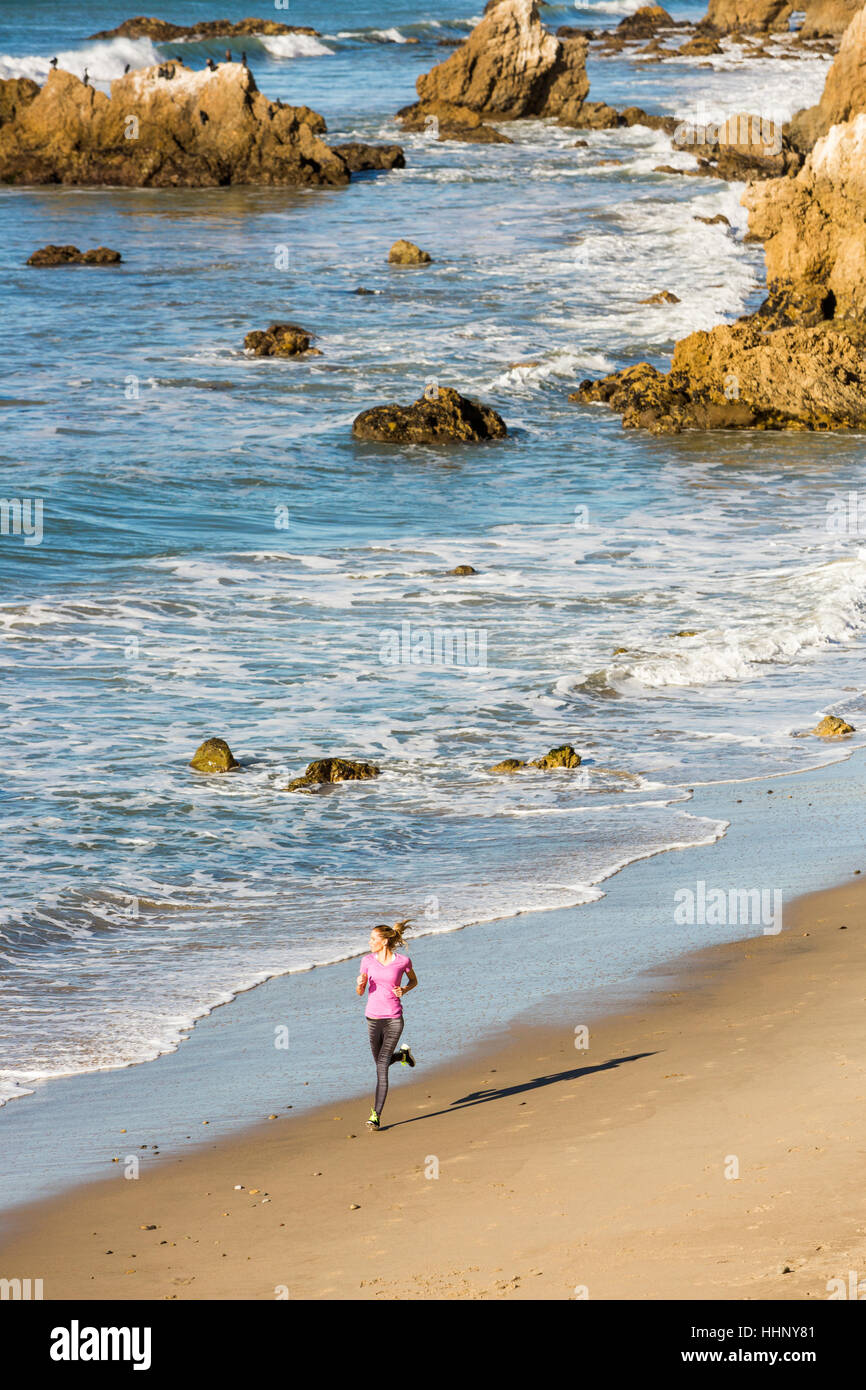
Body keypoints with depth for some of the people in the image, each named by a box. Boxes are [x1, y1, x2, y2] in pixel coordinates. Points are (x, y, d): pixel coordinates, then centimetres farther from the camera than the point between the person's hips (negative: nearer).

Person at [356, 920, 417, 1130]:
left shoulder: (402, 961, -7)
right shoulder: (368, 961, 0)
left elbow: (413, 980, 12)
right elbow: (360, 992, 6)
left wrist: (404, 990, -9)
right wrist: (360, 983, -17)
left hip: (394, 1018, -4)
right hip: (373, 1018, 4)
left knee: (382, 1066, -12)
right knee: (381, 1062, 17)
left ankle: (376, 1115, -10)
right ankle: (402, 1054, 52)